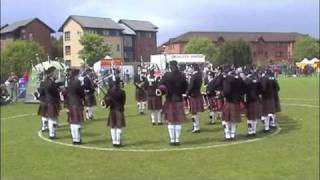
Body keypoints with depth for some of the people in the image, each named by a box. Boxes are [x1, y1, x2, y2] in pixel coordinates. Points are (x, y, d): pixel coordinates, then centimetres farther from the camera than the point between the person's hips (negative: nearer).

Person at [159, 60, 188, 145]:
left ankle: (172, 140, 7)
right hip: (179, 100, 2)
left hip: (169, 101, -2)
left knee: (171, 122, 6)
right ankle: (177, 140, 11)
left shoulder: (166, 76, -11)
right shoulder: (182, 76, -2)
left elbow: (161, 87, -11)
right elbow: (185, 88, 4)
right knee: (178, 122, 9)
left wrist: (166, 92, 6)